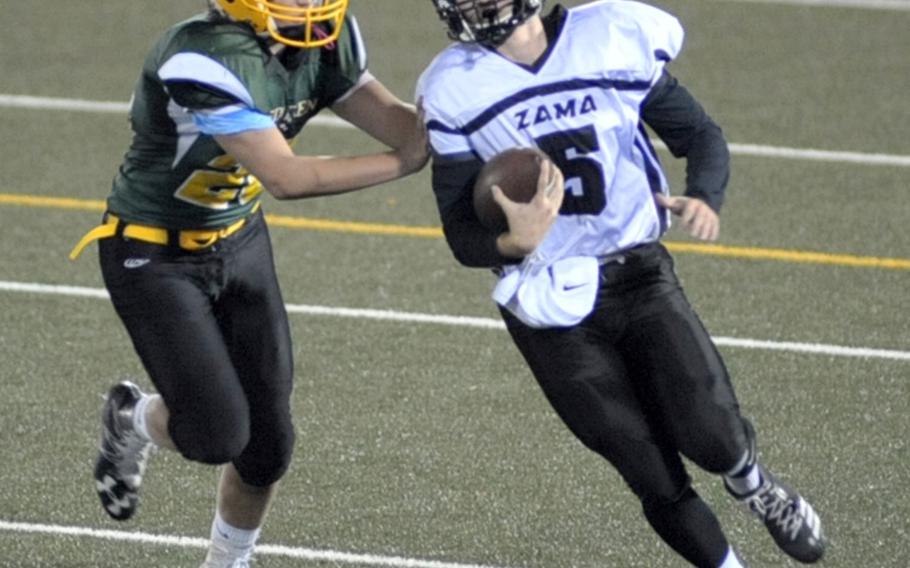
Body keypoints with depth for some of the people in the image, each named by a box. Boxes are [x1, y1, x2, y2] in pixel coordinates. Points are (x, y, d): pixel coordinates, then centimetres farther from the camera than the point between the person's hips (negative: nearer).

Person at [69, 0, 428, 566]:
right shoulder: (204, 59, -34)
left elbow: (392, 118, -11)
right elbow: (286, 178, -33)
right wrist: (404, 162, -30)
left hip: (241, 242, 7)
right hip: (155, 256, -7)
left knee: (267, 442, 7)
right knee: (218, 434, -14)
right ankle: (135, 420, 21)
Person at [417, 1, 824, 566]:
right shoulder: (458, 92, -8)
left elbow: (701, 135, 5)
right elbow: (463, 238, -6)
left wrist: (704, 198, -18)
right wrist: (514, 244, -30)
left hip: (639, 273, 1)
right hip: (551, 307, -1)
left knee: (712, 438, -12)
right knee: (658, 482, -3)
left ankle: (754, 484, 23)